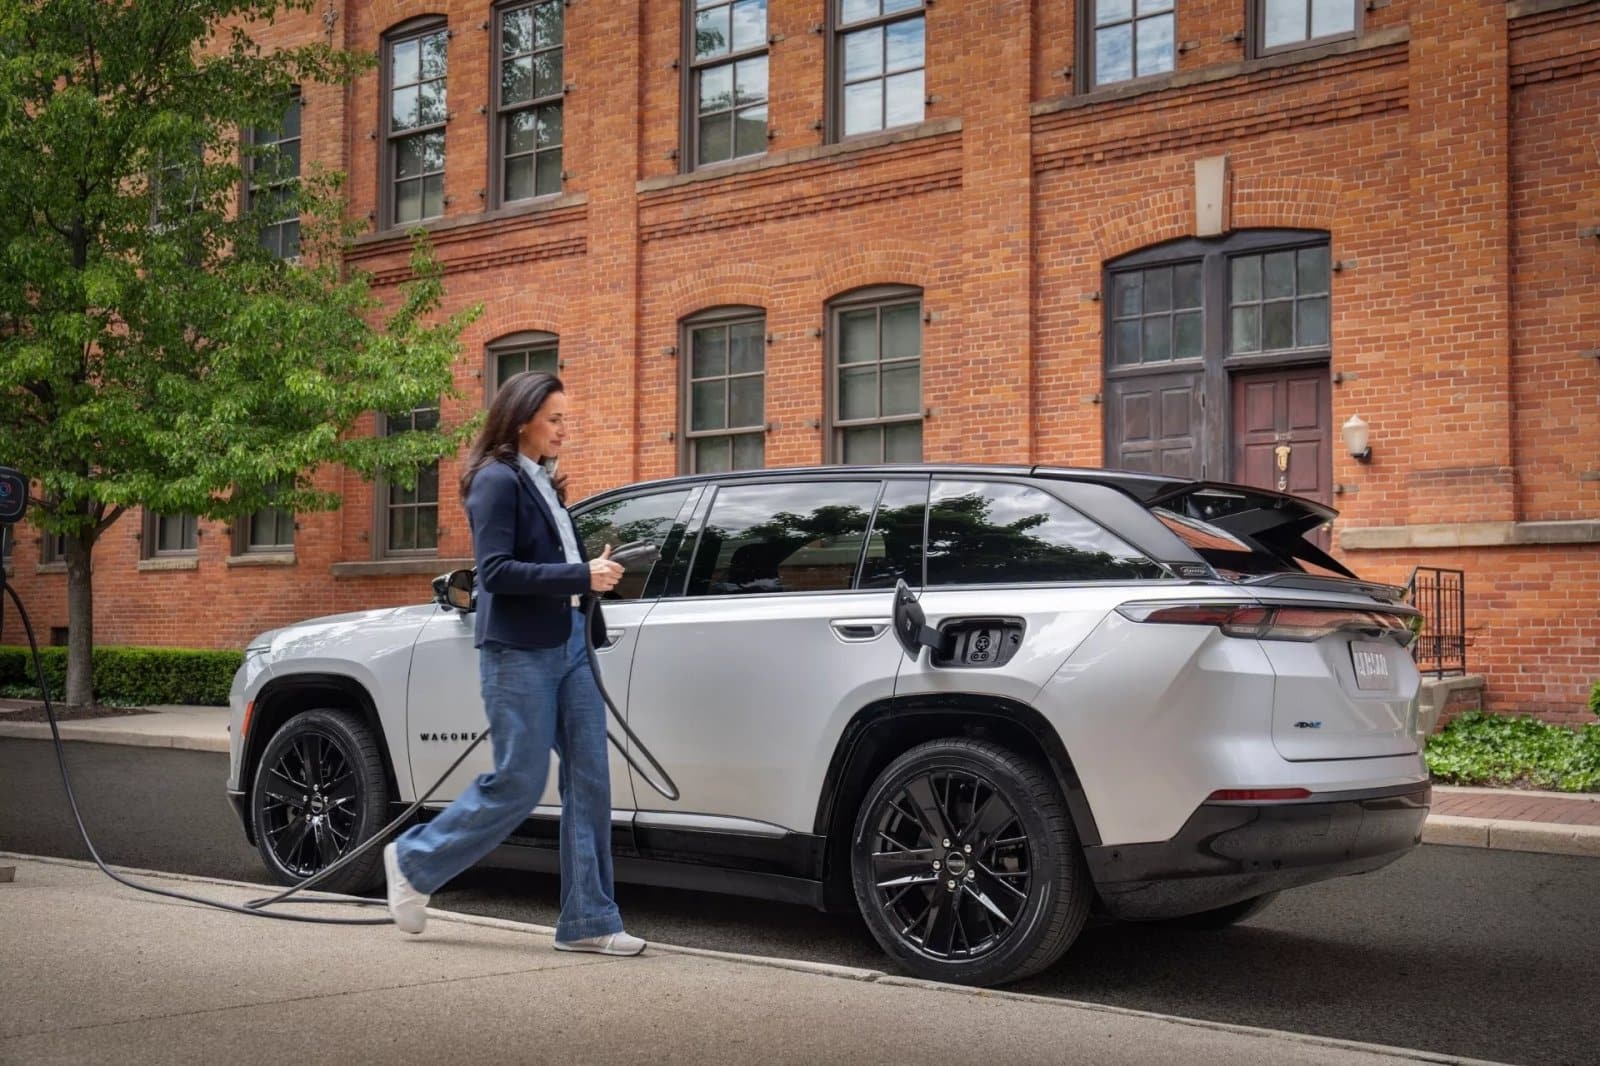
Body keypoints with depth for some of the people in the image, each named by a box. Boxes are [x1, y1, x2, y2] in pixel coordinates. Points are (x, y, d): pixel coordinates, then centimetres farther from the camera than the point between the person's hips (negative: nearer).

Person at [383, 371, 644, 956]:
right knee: (517, 784, -3)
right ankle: (415, 861, 18)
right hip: (518, 651, -8)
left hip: (567, 643, 8)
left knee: (589, 778, 3)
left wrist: (595, 568, 4)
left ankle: (588, 920, 8)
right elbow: (495, 571, -18)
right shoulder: (496, 480, -10)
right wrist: (581, 575, -21)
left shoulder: (540, 481, 16)